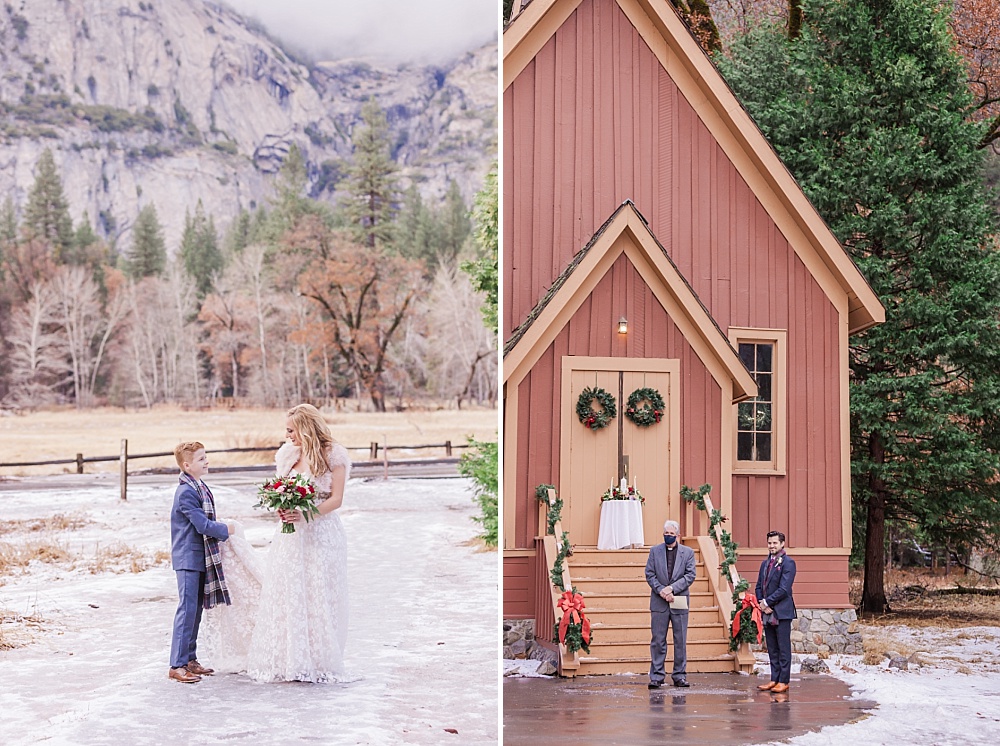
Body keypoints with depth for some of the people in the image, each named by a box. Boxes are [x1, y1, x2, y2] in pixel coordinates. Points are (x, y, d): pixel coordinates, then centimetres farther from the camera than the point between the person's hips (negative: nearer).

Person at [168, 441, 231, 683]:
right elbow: (202, 525, -21)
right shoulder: (186, 492, -19)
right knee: (187, 609, -8)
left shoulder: (200, 488, 12)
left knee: (196, 609, 14)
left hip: (200, 558, 10)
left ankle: (190, 659, 22)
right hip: (188, 558, -10)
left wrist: (220, 530, 7)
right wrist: (226, 530, -10)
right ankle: (177, 665, -5)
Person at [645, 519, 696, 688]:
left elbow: (690, 575, -2)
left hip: (679, 602, 0)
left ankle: (679, 676, 11)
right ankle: (656, 676, 4)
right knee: (658, 640, 0)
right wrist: (661, 590, -11)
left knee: (680, 640, 3)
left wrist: (672, 588, -13)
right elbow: (649, 574, 4)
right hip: (659, 603, 0)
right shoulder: (655, 551, 9)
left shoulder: (688, 552, 6)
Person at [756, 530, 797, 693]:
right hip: (767, 612, 7)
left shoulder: (788, 563, -7)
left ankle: (783, 681, 1)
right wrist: (761, 603, -2)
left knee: (783, 649, -2)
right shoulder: (765, 563, 17)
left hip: (782, 612, -7)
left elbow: (784, 589, -14)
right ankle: (774, 679, 15)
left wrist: (767, 602, -12)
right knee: (772, 649, 10)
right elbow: (759, 587, 16)